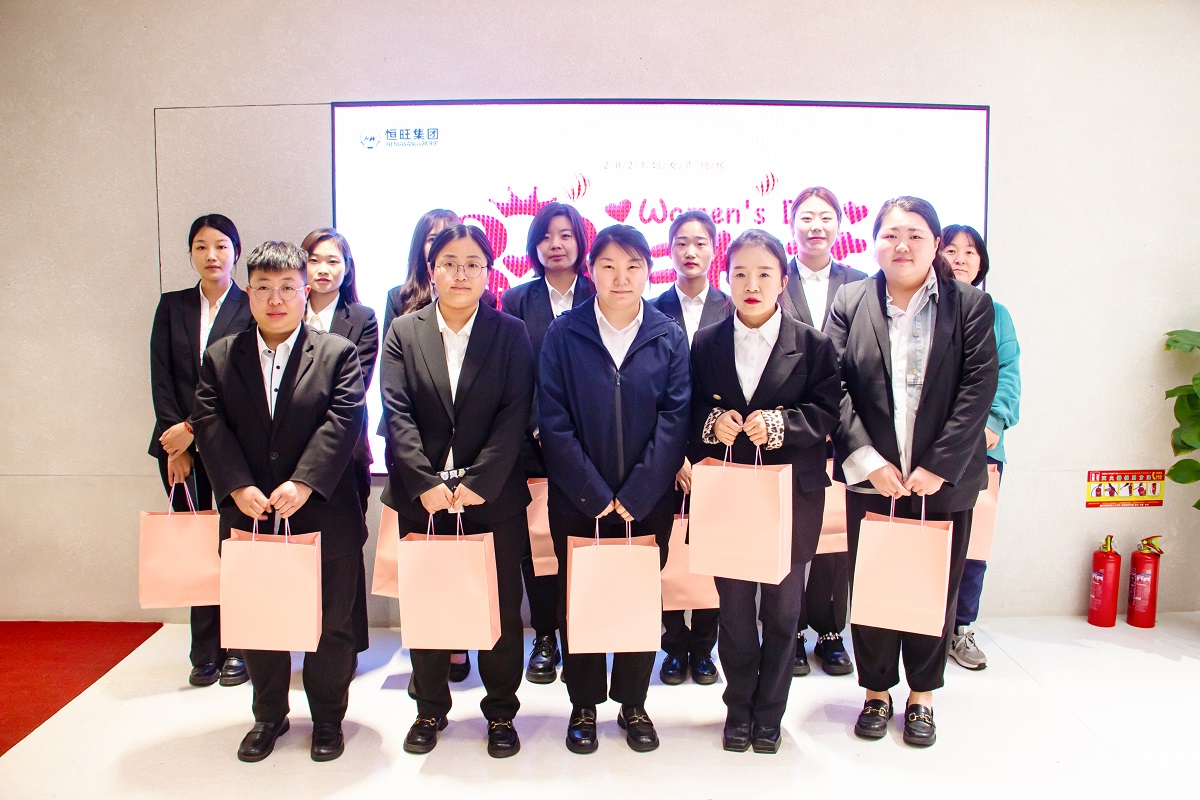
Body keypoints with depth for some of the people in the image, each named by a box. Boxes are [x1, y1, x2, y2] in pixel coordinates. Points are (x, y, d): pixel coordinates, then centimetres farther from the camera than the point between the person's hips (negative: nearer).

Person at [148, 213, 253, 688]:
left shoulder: (251, 310, 0)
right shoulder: (171, 306, 12)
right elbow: (161, 378, 6)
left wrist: (195, 430, -11)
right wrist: (178, 443, -4)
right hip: (179, 443, 3)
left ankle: (238, 649, 11)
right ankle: (206, 652, 13)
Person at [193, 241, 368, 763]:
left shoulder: (338, 354, -2)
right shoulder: (220, 357, 6)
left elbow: (342, 423, -13)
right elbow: (210, 424, -4)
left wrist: (303, 483, -23)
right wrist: (238, 486, -17)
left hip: (324, 518, -2)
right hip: (249, 516, 3)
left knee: (330, 624, 9)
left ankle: (328, 718, 29)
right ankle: (269, 716, 36)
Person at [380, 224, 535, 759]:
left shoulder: (511, 334, 3)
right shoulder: (403, 332, 5)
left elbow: (516, 414, -6)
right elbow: (397, 415, -3)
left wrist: (477, 482, -15)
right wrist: (426, 484, -14)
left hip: (492, 495, -1)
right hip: (421, 497, 1)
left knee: (500, 608, 7)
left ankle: (501, 711, 26)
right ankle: (430, 708, 31)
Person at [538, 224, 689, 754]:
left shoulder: (669, 337, 0)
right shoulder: (563, 334, -3)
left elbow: (674, 420, -5)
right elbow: (553, 422, -7)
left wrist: (634, 496, -13)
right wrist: (595, 494, -12)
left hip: (648, 502, 1)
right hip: (577, 501, -1)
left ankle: (634, 704, 30)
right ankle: (584, 706, 28)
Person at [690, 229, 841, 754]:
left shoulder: (813, 345, -1)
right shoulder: (706, 344, 5)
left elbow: (826, 414, -5)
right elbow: (691, 411, 7)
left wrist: (778, 424, -20)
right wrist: (712, 423, -14)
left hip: (791, 496, -1)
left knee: (782, 609, 10)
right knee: (734, 607, 9)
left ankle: (769, 713, 28)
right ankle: (739, 708, 28)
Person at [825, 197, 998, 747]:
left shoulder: (971, 305, 1)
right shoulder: (849, 303, 3)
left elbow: (978, 391, -6)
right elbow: (835, 388, -3)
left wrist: (938, 467, -13)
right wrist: (868, 462, -11)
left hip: (944, 479, 0)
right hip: (871, 477, 1)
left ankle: (921, 697, 30)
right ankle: (876, 693, 28)